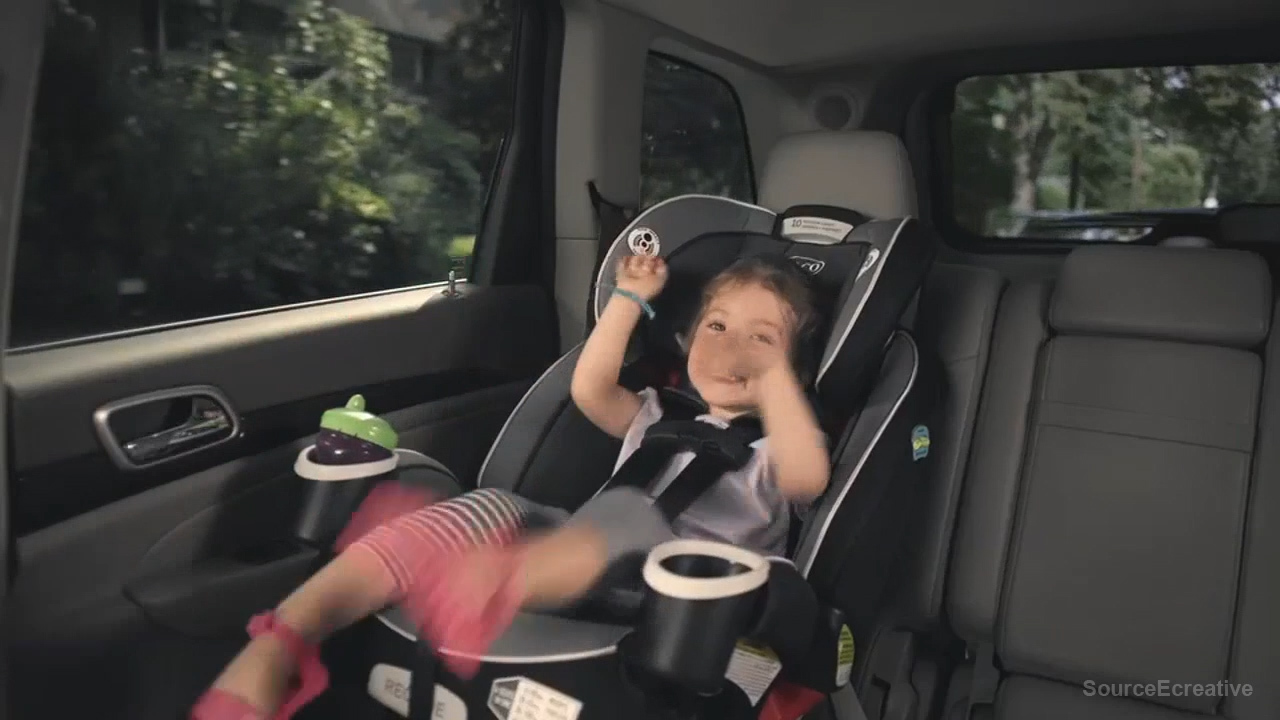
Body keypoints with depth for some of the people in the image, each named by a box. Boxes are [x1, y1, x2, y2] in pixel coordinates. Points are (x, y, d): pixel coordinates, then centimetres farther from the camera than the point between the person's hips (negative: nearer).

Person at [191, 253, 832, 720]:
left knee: (623, 513, -35)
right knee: (491, 509, -23)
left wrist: (776, 376, -10)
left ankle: (496, 580, -65)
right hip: (588, 563, 4)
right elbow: (589, 391, 11)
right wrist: (630, 299, 13)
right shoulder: (658, 416, 29)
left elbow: (807, 479, -9)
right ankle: (275, 648, -37)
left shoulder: (771, 442, 15)